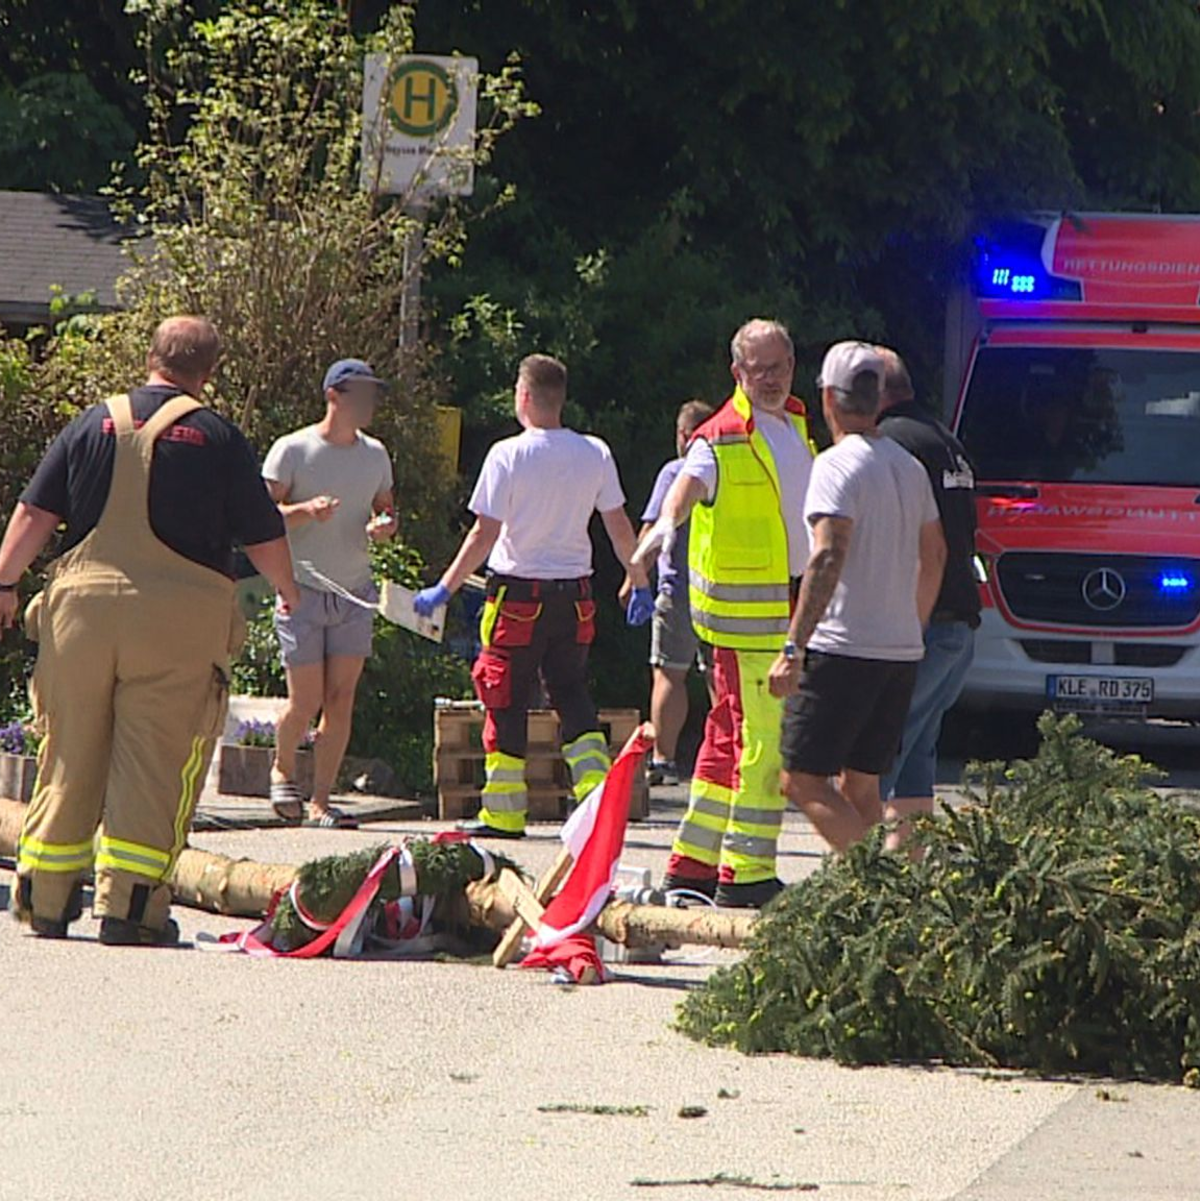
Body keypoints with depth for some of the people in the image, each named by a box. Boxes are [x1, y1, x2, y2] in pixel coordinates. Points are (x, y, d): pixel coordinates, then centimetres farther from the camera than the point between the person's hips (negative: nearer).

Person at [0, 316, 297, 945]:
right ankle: (128, 907, -4)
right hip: (180, 617, -3)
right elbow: (264, 538, 6)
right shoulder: (218, 437, 2)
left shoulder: (94, 423, 8)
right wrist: (289, 592, 23)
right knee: (155, 766, 0)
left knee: (70, 757, 11)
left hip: (84, 606, 3)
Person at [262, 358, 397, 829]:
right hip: (303, 591, -4)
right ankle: (282, 769, 25)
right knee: (306, 700, -5)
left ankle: (320, 802, 3)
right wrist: (306, 511, -25)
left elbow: (385, 509, 21)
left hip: (354, 595, 4)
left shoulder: (375, 454, 10)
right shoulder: (292, 450, -5)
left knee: (341, 699, -2)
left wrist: (384, 525, -3)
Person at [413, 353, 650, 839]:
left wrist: (444, 589, -5)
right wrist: (640, 583, 19)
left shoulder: (508, 455, -11)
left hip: (519, 593, -4)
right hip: (574, 593, 4)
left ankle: (503, 812, 8)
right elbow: (619, 526, 7)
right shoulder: (595, 454, 1)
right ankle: (597, 790, -3)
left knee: (507, 704, 5)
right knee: (572, 694, 13)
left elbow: (484, 534, -12)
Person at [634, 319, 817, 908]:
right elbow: (690, 482, -30)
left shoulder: (795, 423, 14)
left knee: (728, 739, 13)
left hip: (791, 608, 8)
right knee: (763, 743, -10)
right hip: (747, 612, -8)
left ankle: (693, 862, 20)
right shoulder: (722, 438, -12)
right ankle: (746, 873, -7)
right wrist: (666, 524, -49)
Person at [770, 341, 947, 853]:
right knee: (860, 786, 12)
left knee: (802, 781, -5)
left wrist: (793, 647, -22)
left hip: (842, 650, -8)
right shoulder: (910, 467, 14)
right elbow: (934, 556, 23)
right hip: (902, 650, 8)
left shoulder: (838, 464, -10)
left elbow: (829, 557, -21)